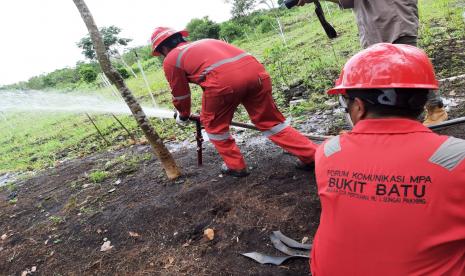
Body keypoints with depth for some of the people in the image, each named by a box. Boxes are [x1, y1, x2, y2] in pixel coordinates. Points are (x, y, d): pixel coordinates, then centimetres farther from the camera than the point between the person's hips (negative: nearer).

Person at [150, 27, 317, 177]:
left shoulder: (171, 60, 20)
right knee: (270, 121, 18)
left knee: (213, 125, 21)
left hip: (223, 80, -6)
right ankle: (312, 156, 19)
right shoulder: (204, 43, 40)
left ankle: (236, 166, 29)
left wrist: (183, 116, 49)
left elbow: (180, 94, 28)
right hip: (255, 70, 6)